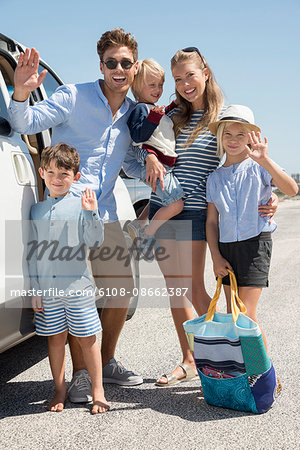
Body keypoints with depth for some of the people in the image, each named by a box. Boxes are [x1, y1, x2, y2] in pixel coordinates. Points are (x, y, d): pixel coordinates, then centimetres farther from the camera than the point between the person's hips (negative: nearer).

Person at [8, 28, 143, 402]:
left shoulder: (133, 113, 12)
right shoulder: (73, 97, -4)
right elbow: (26, 124, -8)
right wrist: (21, 94, -28)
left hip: (104, 214, 6)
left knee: (122, 287, 8)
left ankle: (106, 362, 26)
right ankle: (80, 374, 4)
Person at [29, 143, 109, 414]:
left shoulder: (81, 206, -1)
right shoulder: (37, 210, 8)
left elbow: (94, 242, -8)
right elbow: (33, 252, 9)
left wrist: (91, 213, -21)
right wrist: (35, 289, 6)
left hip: (78, 287, -3)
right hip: (47, 290, 3)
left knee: (86, 338, 4)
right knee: (55, 337, 11)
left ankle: (98, 391, 17)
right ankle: (60, 390, 27)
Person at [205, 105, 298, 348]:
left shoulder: (258, 167, -4)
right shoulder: (215, 177, 10)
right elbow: (212, 221, 11)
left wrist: (265, 160, -33)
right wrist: (216, 257, 1)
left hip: (255, 242, -5)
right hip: (226, 246, 5)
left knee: (246, 315, -8)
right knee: (232, 314, 11)